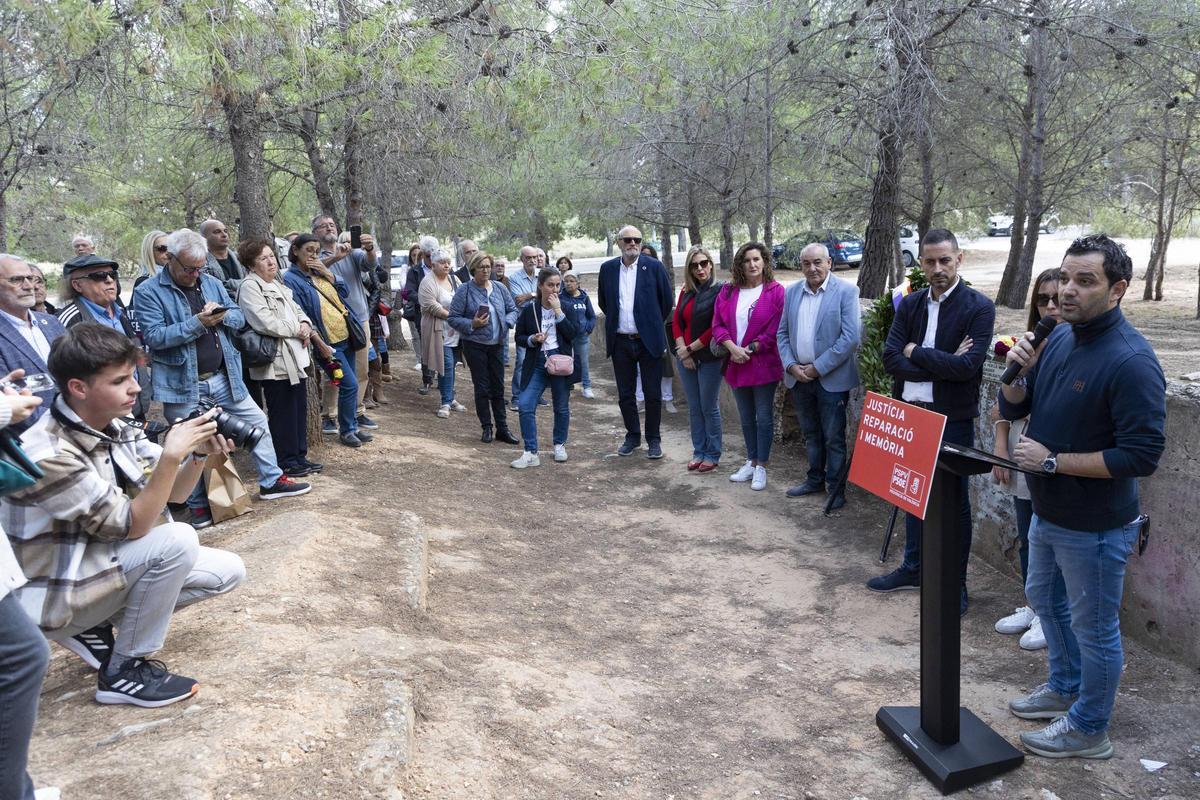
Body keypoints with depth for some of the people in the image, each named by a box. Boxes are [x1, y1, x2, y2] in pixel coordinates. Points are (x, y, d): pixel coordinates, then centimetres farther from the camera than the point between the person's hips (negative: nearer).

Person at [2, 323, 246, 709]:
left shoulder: (114, 427, -5)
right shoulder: (47, 455, -29)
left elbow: (172, 493, 2)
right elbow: (130, 526, -26)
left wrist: (199, 454, -17)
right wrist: (171, 455, -34)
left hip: (100, 562, 8)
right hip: (55, 594, -8)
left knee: (227, 571, 0)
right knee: (177, 540, -29)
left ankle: (94, 626, 7)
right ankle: (122, 672, -11)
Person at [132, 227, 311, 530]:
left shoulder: (211, 283, 9)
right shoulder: (147, 293, -8)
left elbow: (240, 317, 10)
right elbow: (154, 336, -19)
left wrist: (222, 314, -13)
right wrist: (197, 322, -24)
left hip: (223, 378, 5)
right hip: (183, 384, -5)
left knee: (257, 421, 11)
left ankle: (271, 481, 26)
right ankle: (198, 505, 21)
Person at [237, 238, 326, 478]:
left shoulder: (278, 284, 18)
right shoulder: (249, 287, -11)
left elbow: (297, 310, 23)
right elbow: (267, 323, -20)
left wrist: (305, 325, 0)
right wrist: (298, 330, -10)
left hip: (295, 358, 9)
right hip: (275, 363, -9)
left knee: (300, 410, 13)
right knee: (283, 414, 0)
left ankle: (300, 457, 24)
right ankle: (286, 462, 11)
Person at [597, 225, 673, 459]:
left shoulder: (654, 266, -5)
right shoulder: (608, 268, 3)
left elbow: (667, 300, 3)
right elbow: (603, 301, 17)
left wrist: (653, 324, 9)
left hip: (649, 340, -2)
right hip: (620, 341, 3)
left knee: (653, 394, 3)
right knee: (625, 395, 10)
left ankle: (653, 439, 16)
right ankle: (632, 436, 25)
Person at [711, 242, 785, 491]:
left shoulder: (776, 291, -7)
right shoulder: (728, 291, 6)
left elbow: (776, 329, -11)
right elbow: (717, 324, 2)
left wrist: (750, 349, -13)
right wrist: (733, 348, -12)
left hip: (764, 365, -5)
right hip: (737, 365, 5)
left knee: (764, 417, 3)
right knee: (746, 418, 15)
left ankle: (761, 467, 14)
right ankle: (751, 462, 29)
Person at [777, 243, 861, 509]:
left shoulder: (846, 291, -10)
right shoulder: (792, 292, 6)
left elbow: (851, 337, -15)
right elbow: (783, 333, 10)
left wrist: (817, 368, -16)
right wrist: (791, 366, -6)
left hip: (831, 378, -5)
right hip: (798, 377, 5)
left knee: (834, 437, 4)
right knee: (811, 434, 18)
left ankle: (836, 488, 16)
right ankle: (815, 479, 32)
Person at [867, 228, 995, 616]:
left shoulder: (979, 308, -9)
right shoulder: (910, 304, 5)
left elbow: (967, 366, -20)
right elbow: (890, 359, -5)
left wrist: (915, 352, -11)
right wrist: (942, 363, -15)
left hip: (952, 418, -5)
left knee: (954, 501, 6)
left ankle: (956, 584, 20)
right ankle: (913, 568, 33)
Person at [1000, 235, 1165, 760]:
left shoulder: (1132, 361, -24)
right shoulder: (1060, 339, 1)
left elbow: (1142, 456, -26)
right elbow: (1013, 410, 7)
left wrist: (1053, 461, -23)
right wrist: (1018, 371, -14)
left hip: (1095, 526, -8)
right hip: (1048, 513, 9)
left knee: (1093, 627, 9)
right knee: (1044, 598, 25)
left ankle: (1089, 728, 29)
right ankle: (1065, 688, 48)